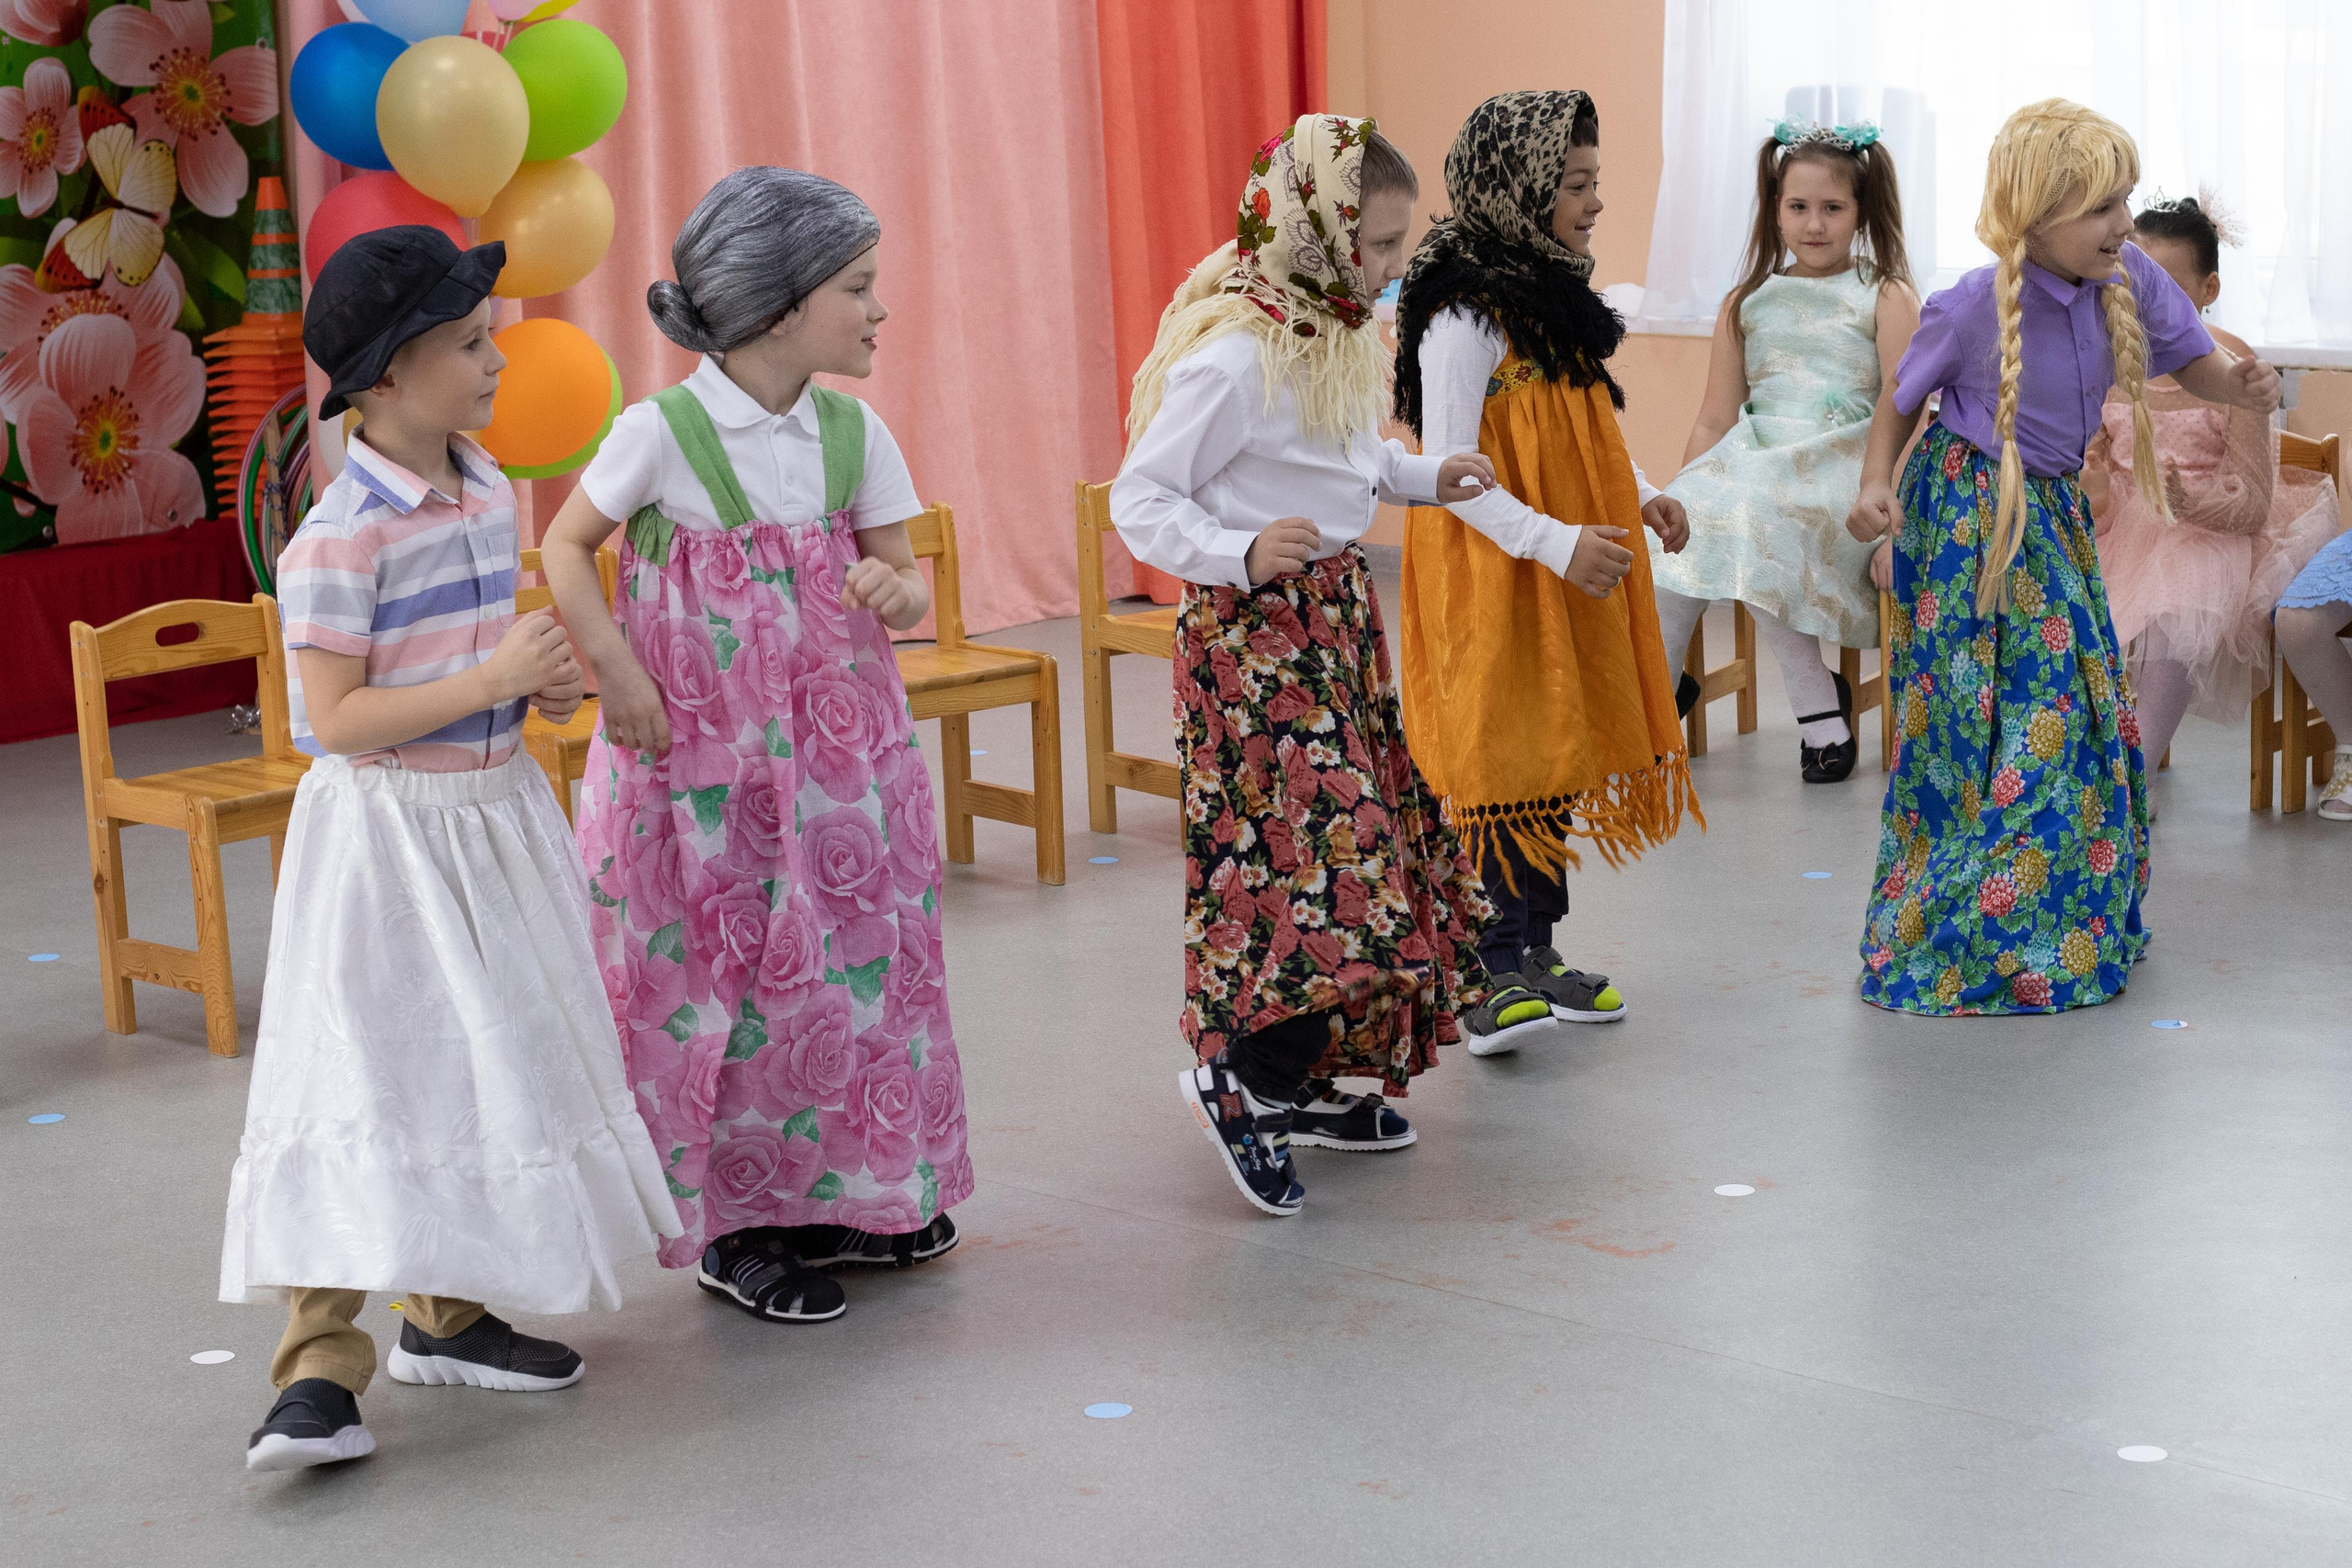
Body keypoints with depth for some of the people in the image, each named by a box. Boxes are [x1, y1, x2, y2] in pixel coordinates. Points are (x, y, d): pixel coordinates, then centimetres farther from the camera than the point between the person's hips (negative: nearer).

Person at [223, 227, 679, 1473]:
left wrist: (540, 684, 1)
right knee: (365, 1085, -11)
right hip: (386, 833, -8)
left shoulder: (489, 495, 6)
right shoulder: (341, 537, -20)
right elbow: (336, 719, -21)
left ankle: (448, 1312, 31)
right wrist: (489, 681, -24)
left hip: (492, 814, 8)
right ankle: (320, 1370, -8)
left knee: (487, 1067, 16)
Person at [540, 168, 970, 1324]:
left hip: (837, 746, 5)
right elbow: (567, 547, -1)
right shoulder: (662, 433, -13)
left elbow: (902, 579, 7)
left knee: (857, 960, 10)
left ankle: (840, 1196, 27)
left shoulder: (851, 431, 1)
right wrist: (615, 668, -11)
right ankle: (734, 1226, 15)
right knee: (720, 977, 1)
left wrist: (894, 591, -16)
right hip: (699, 757, -5)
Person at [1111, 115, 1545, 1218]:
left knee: (1357, 833, 13)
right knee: (1309, 849, -12)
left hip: (1336, 613, 10)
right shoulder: (1233, 357, -22)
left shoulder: (1332, 334, 6)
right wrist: (1242, 553, -34)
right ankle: (1237, 1078, 1)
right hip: (1258, 629, -10)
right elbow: (1139, 500, -20)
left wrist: (1422, 478, 12)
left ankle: (1299, 1083, 23)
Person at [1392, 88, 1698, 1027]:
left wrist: (1641, 496, 8)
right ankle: (1493, 971, 4)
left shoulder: (1549, 294, 12)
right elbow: (1450, 470, -20)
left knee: (1558, 750, 12)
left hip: (1569, 577, 9)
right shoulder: (1466, 315, -18)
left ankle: (1536, 949, 21)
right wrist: (1557, 543, -27)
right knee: (1506, 758, -4)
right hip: (1496, 575, -9)